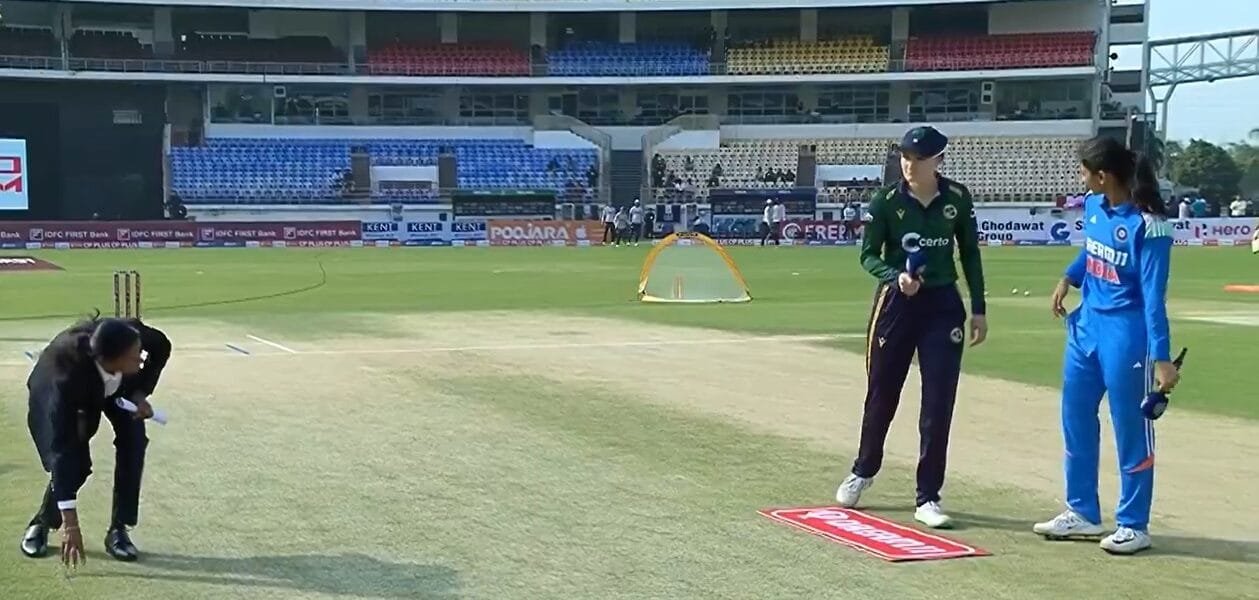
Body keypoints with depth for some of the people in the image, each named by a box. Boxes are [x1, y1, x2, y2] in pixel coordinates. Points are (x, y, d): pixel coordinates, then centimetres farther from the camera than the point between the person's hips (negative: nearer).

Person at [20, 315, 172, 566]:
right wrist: (70, 522, -46)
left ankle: (118, 530, -4)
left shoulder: (133, 333, -39)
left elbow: (161, 345, -12)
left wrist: (140, 393, -24)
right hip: (52, 388, -3)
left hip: (118, 385, 4)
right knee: (73, 461, -16)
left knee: (134, 440, -17)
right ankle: (41, 524, 14)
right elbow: (62, 447, -45)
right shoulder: (68, 376, -46)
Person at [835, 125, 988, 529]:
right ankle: (863, 471, 37)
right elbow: (868, 255, -4)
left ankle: (927, 498, 7)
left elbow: (970, 254, 6)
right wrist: (896, 276, -25)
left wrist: (978, 309, 3)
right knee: (881, 395, 11)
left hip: (943, 306, 1)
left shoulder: (957, 198, -3)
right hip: (896, 303, -1)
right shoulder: (886, 202, -8)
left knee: (939, 403, -3)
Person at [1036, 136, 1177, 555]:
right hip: (1086, 326, 8)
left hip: (1125, 334, -8)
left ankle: (1134, 526, 17)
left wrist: (1161, 358, -23)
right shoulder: (1093, 206, 0)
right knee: (1075, 419, 16)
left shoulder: (1147, 224, -21)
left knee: (1131, 429, 4)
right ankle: (1082, 513, 31)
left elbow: (1154, 296, -21)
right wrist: (1068, 278, 7)